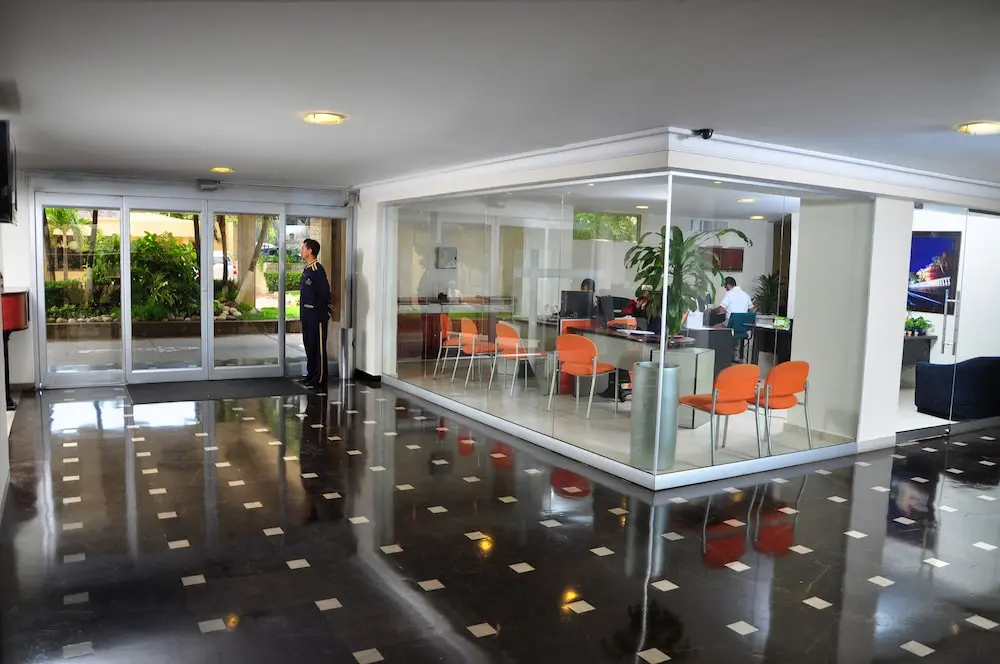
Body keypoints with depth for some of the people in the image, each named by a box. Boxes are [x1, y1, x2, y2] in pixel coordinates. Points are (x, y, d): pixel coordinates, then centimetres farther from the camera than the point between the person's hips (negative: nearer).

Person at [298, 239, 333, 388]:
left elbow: (324, 292, -20)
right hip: (307, 314, 10)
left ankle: (320, 379, 3)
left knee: (318, 347, -3)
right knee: (309, 345, 16)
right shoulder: (307, 269, 13)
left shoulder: (317, 270, -17)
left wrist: (326, 306, -5)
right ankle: (311, 375, 26)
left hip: (317, 314, -10)